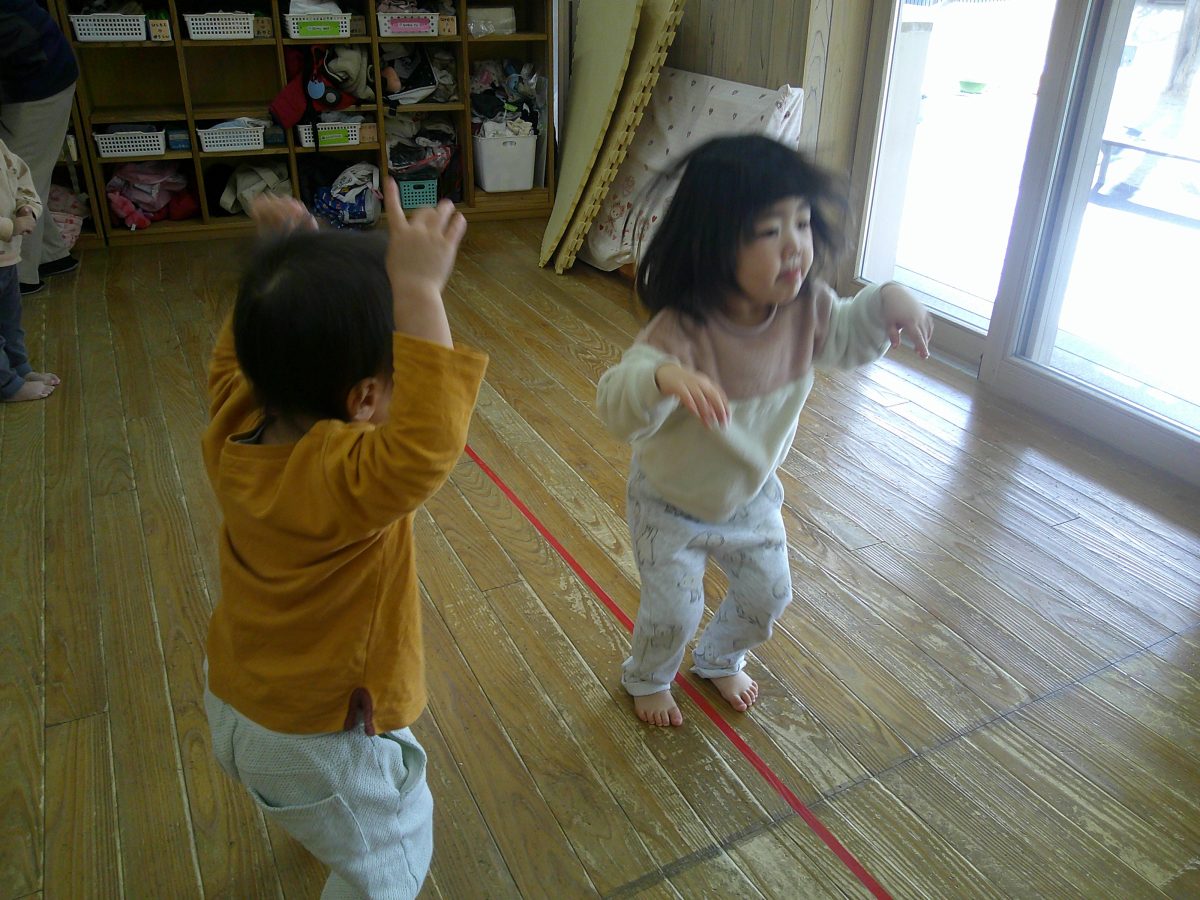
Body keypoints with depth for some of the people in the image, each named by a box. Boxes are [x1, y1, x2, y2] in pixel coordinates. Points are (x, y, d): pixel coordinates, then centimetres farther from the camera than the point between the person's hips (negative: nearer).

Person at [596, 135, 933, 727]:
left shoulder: (805, 307, -19)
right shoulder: (682, 332, -38)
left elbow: (845, 340, 3)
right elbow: (617, 406, -47)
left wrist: (885, 302, -17)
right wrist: (663, 378, -69)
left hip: (752, 495, 6)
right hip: (672, 505, -5)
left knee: (768, 595, 19)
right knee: (673, 613, 7)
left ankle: (719, 660, 53)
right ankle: (647, 678, 44)